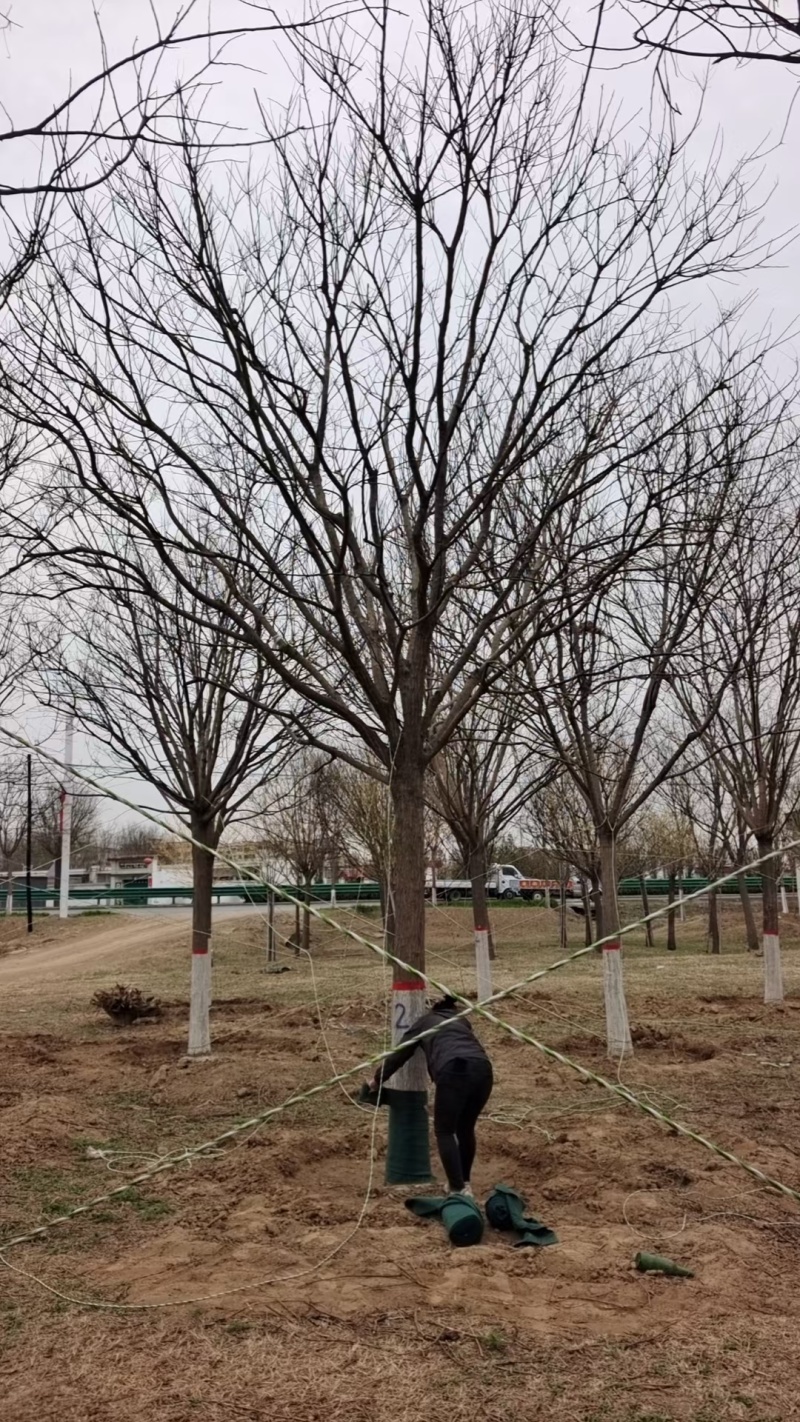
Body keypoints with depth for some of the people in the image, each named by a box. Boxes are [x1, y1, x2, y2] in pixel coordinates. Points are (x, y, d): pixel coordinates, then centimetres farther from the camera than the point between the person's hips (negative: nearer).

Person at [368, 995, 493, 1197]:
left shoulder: (424, 1022, 27)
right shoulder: (461, 1021, 35)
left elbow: (399, 1054, 30)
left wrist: (378, 1080, 45)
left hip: (453, 1071, -4)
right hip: (482, 1069, 4)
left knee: (444, 1131, 10)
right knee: (466, 1128, 23)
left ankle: (458, 1191, 3)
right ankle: (464, 1183, 33)